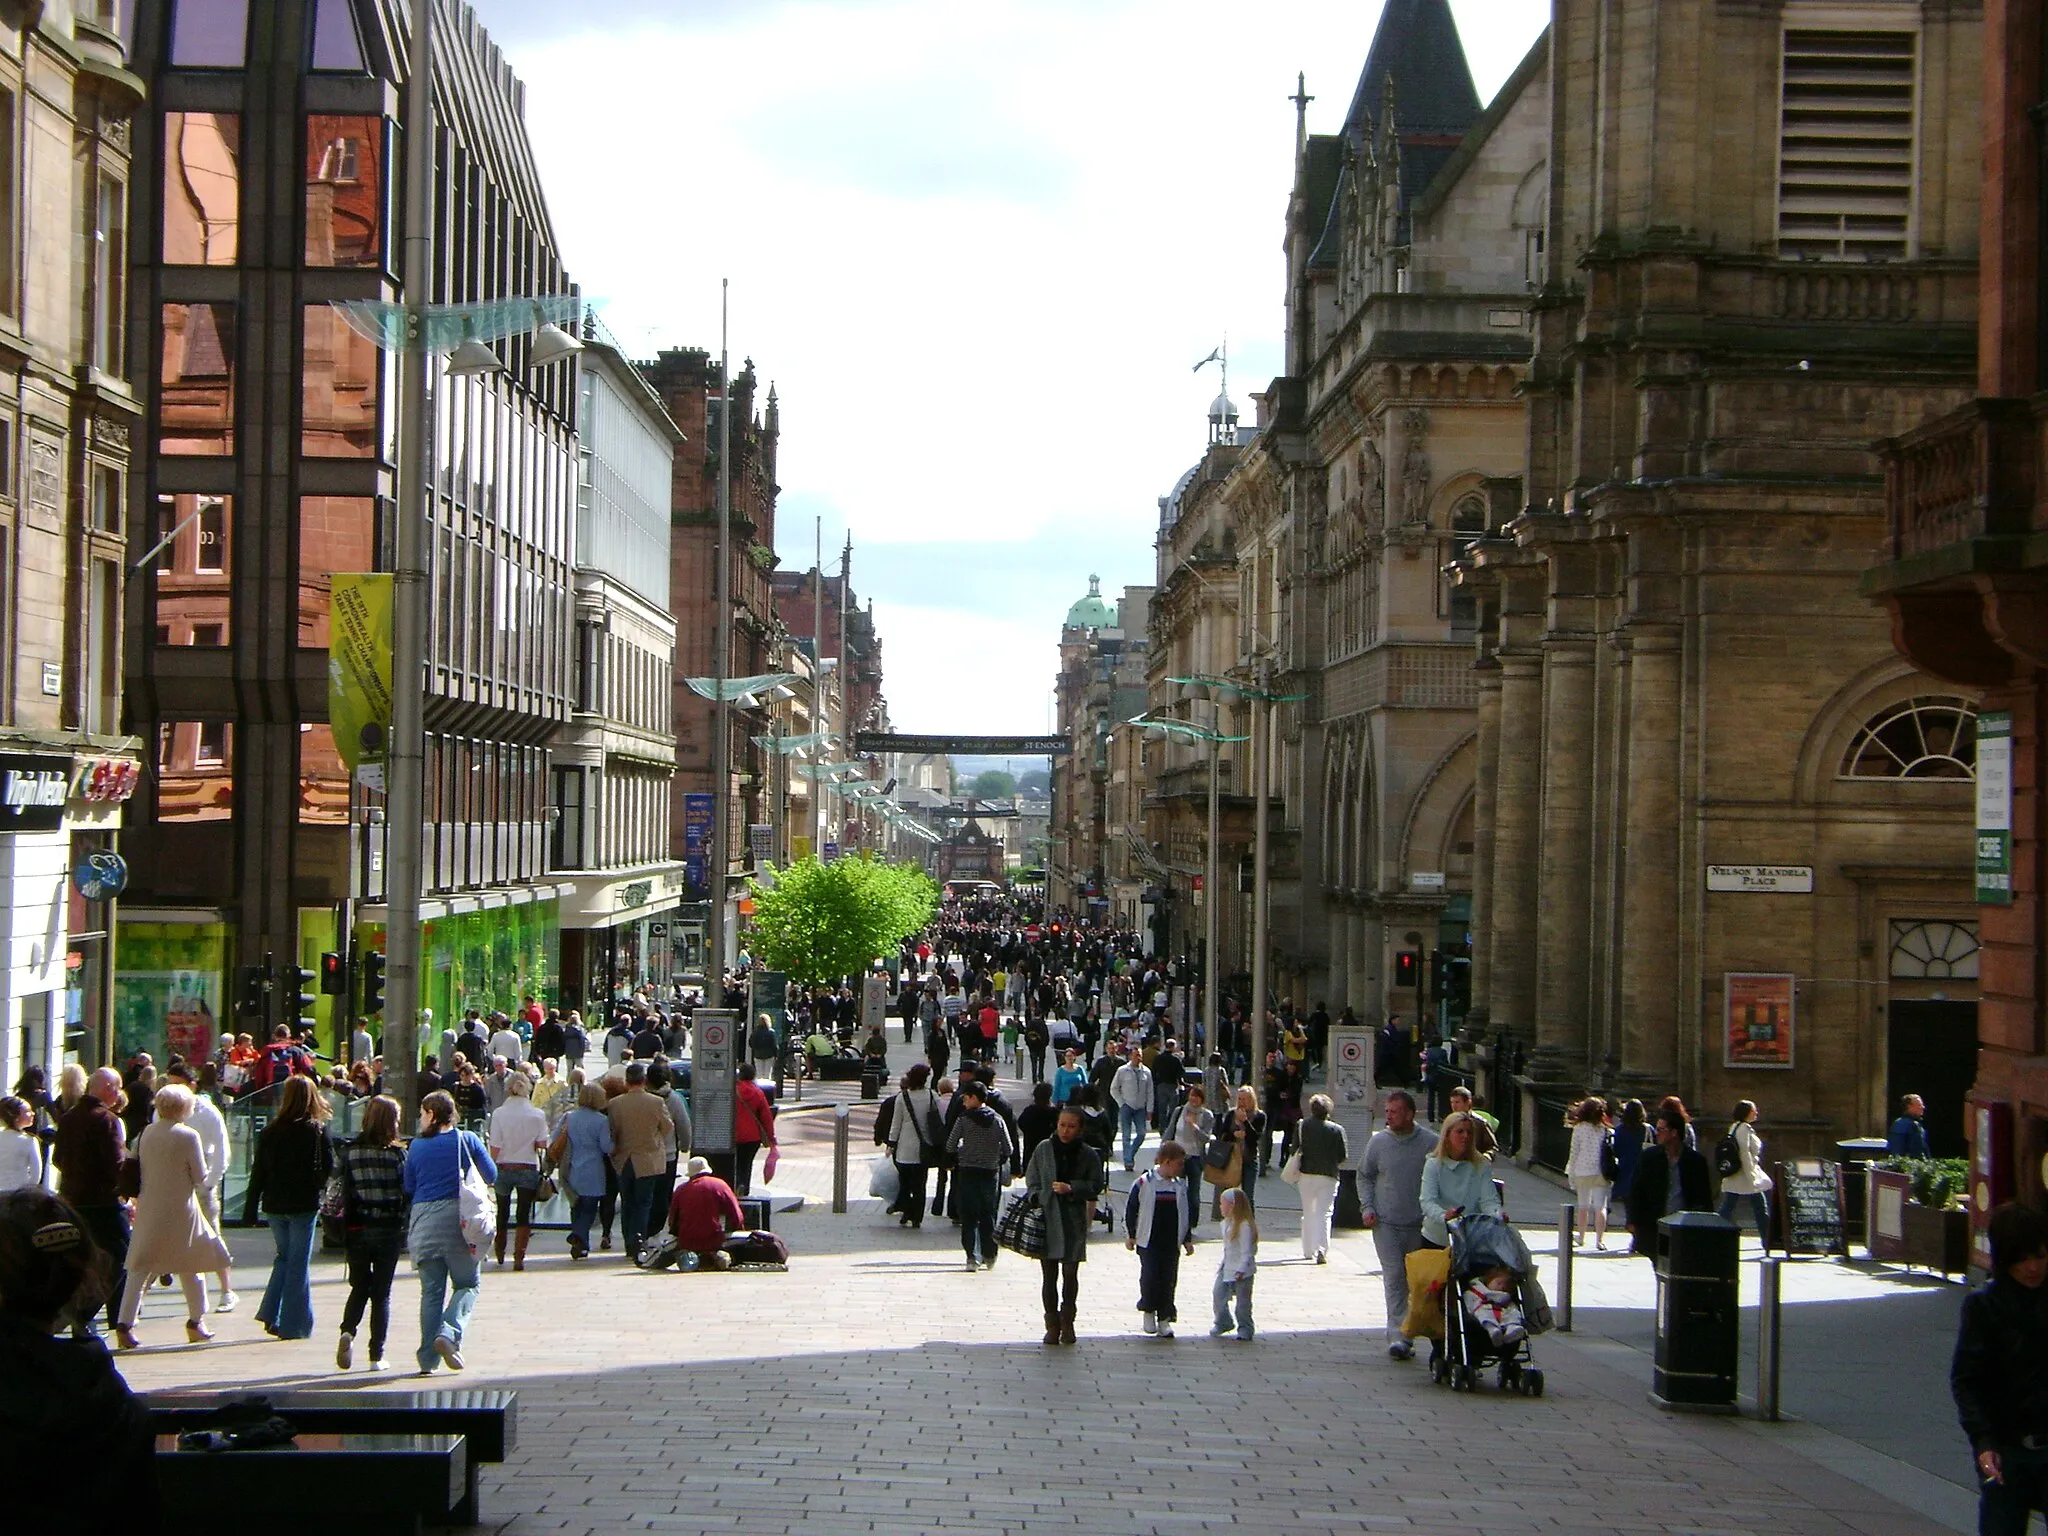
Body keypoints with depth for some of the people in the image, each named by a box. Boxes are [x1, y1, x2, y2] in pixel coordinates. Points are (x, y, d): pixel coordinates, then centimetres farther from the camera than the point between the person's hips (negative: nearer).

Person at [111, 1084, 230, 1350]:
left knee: (139, 1267, 4)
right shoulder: (188, 1136, -13)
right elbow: (200, 1177, -9)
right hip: (181, 1209, -3)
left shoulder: (147, 1133, 0)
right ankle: (196, 1322, 23)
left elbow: (138, 1168, 8)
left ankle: (124, 1322, -8)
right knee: (191, 1265, 14)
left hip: (149, 1209, 3)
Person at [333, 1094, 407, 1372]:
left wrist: (344, 1229, 6)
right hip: (388, 1231, -2)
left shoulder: (349, 1152, -2)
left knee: (359, 1287, 16)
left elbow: (343, 1193, -1)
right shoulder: (397, 1154, -9)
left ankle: (347, 1331, -10)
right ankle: (377, 1356, 5)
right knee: (382, 1292, 7)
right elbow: (407, 1192, -6)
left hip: (357, 1230, 2)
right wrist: (406, 1229, 6)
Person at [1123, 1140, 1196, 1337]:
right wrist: (1130, 1235, 1)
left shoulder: (1182, 1186, 7)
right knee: (1149, 1275, -8)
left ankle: (1164, 1319, 11)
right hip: (1148, 1240, -4)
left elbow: (1187, 1213, 15)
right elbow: (1130, 1209, 1)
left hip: (1172, 1243, 4)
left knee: (1169, 1280, 3)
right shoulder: (1144, 1183, -6)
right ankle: (1148, 1311, 15)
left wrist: (1188, 1239, 13)